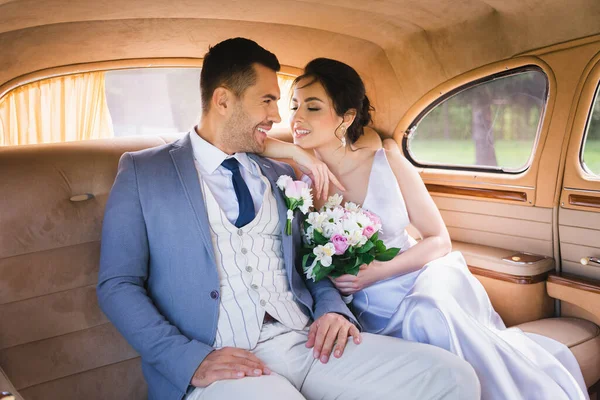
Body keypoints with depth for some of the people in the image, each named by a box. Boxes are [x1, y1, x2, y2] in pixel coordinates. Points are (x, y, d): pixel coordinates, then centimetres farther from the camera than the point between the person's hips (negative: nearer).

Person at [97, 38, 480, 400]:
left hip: (306, 342, 5)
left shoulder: (281, 175, 18)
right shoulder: (142, 171, 5)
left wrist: (333, 308, -1)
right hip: (219, 362, -4)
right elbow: (118, 285, -1)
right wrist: (192, 358, -15)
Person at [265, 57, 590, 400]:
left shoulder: (387, 163, -7)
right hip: (377, 314, 0)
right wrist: (299, 154, -21)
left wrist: (380, 271, -17)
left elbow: (440, 241, -3)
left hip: (426, 279, 0)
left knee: (429, 314, -33)